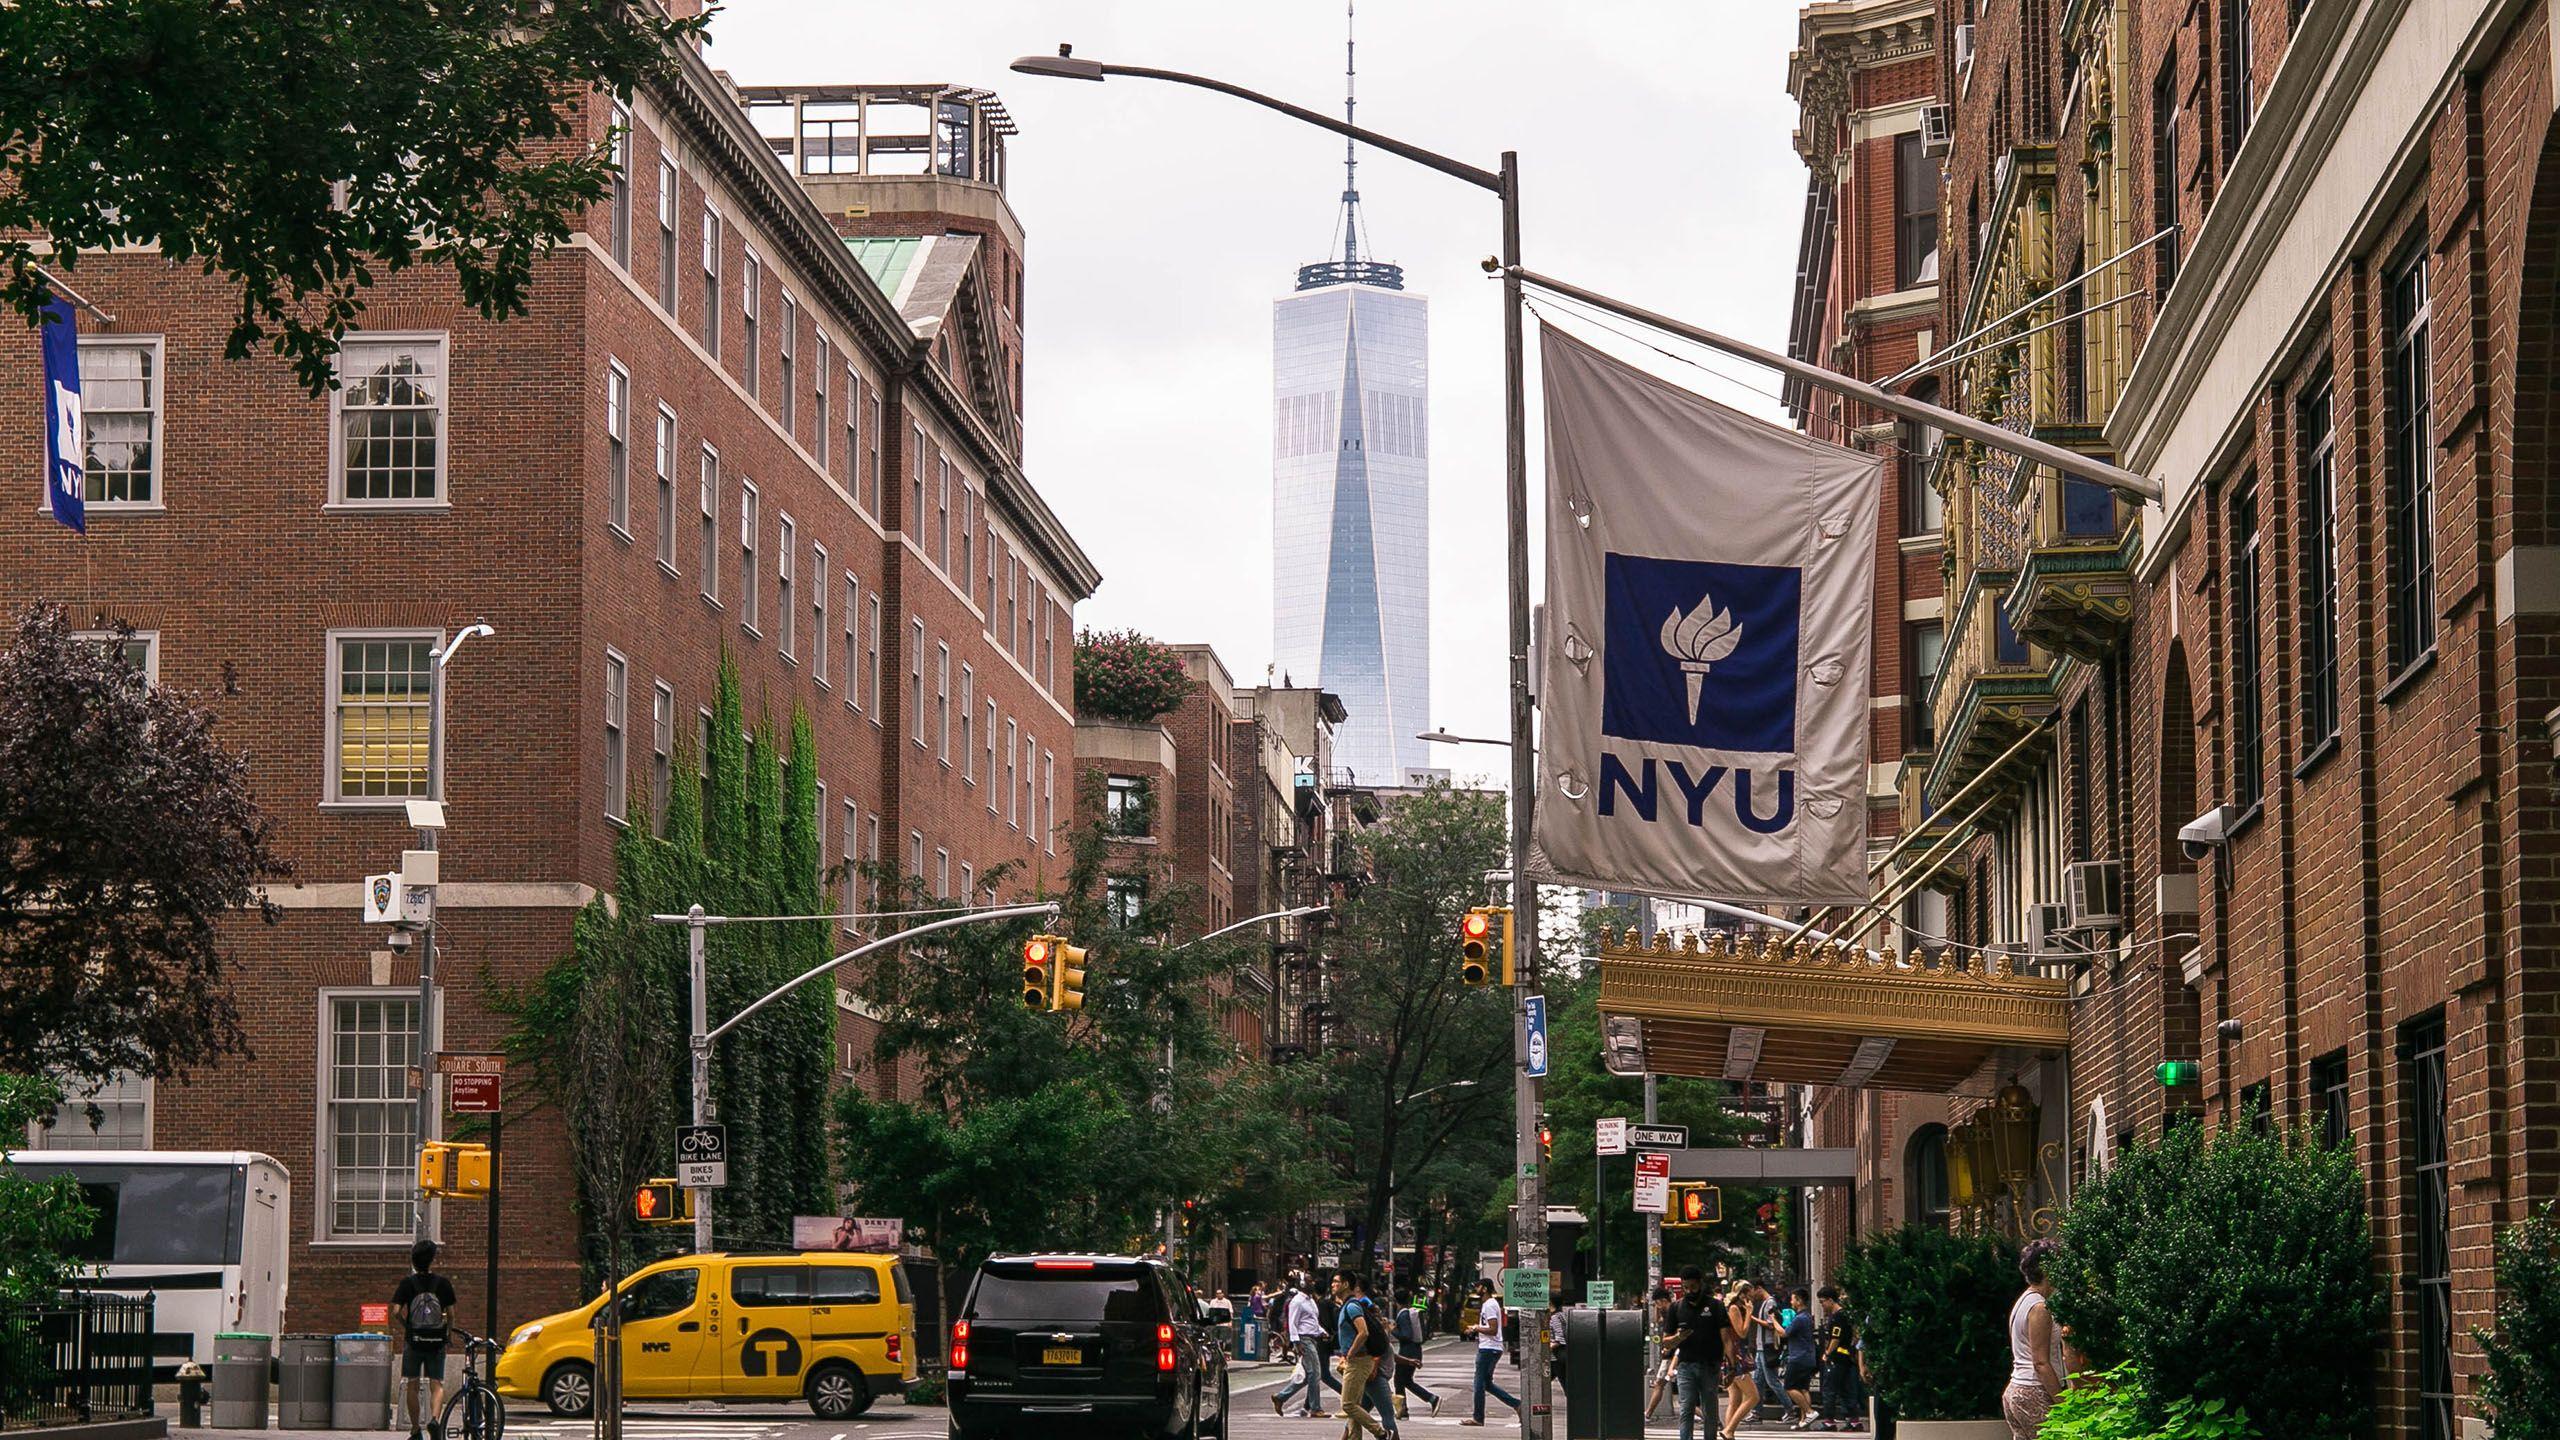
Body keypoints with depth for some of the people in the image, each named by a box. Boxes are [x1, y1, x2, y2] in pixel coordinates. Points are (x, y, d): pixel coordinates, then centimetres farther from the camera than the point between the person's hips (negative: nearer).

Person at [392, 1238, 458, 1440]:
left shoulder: (407, 1283, -3)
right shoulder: (443, 1283, -2)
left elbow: (396, 1313, -9)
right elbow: (450, 1314, -1)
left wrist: (404, 1327, 10)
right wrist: (448, 1330, 18)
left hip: (413, 1340, 0)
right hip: (437, 1341, 0)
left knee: (412, 1386, 10)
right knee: (437, 1385, 3)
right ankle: (435, 1419, -22)